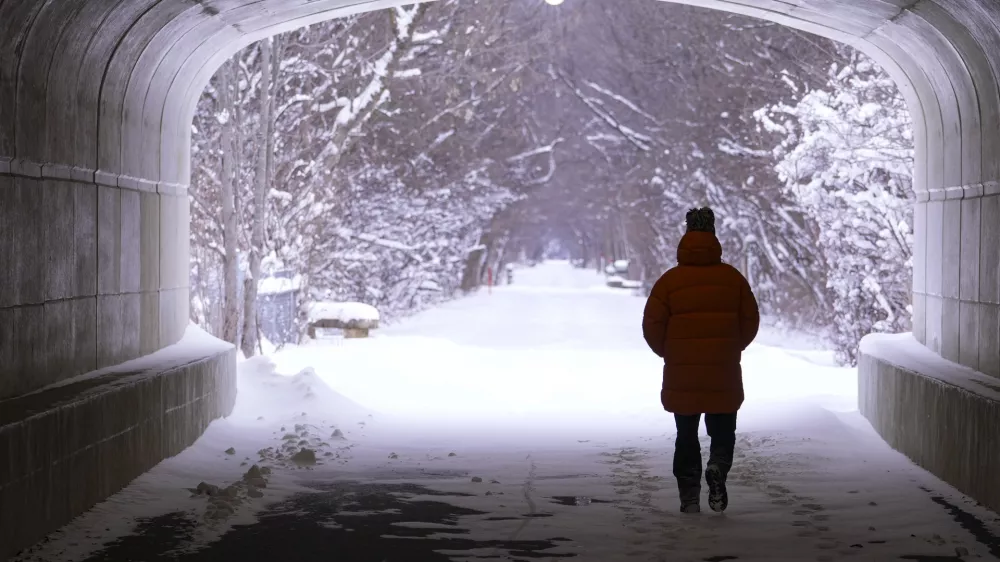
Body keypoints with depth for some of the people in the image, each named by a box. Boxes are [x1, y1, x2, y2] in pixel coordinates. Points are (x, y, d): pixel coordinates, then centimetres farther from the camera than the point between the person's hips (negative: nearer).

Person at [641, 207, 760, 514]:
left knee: (686, 436, 12)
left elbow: (652, 327, -5)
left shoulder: (670, 281, -5)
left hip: (681, 376, 0)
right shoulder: (733, 278, 0)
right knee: (723, 431, 15)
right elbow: (750, 322, 4)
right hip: (724, 374, 1)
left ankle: (689, 496, 7)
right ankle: (717, 469, -13)